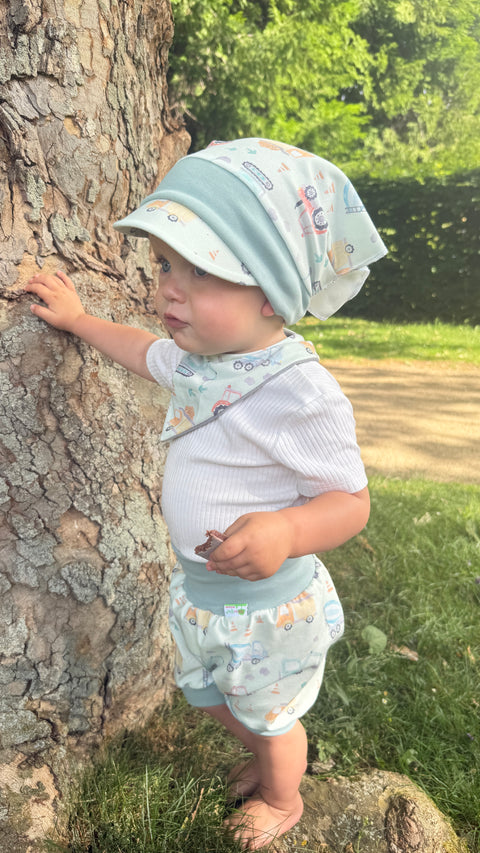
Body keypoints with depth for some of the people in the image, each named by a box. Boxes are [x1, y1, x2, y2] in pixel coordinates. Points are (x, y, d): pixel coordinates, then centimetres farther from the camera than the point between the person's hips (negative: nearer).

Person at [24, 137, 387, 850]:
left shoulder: (302, 390, -32)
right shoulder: (198, 356, -7)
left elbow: (350, 501, -26)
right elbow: (147, 352, 16)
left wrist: (286, 531, -46)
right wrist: (78, 319, 23)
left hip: (268, 603, -7)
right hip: (199, 589, 8)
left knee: (269, 716, 22)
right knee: (210, 695, 31)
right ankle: (266, 756, 63)